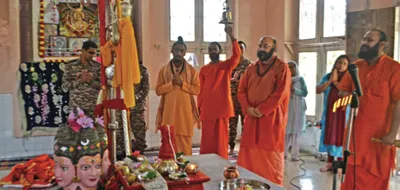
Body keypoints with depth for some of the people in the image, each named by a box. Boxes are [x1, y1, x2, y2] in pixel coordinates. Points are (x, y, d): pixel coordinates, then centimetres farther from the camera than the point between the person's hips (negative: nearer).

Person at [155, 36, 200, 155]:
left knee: (185, 140, 0)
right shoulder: (164, 70, 7)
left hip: (185, 110, 0)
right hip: (169, 110, 1)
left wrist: (182, 83, -13)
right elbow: (158, 90, 3)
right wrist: (171, 83, -12)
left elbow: (197, 89, -1)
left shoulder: (191, 70, 5)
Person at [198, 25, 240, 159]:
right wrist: (199, 107, 6)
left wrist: (231, 36, -28)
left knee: (221, 139, 3)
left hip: (222, 108, -2)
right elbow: (200, 90, 12)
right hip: (207, 109, 2)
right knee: (207, 139, 7)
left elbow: (237, 54, -17)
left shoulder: (227, 65, 2)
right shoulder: (203, 69, 10)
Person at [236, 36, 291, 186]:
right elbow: (241, 90, 9)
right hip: (252, 117, 5)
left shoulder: (282, 67, -4)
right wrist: (247, 108, -9)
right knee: (249, 155, 7)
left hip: (272, 118, -5)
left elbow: (280, 93, -13)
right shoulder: (251, 68, 13)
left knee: (271, 157, 0)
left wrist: (261, 110, -16)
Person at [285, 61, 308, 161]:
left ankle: (295, 155, -3)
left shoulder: (300, 79, 6)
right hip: (286, 107, 2)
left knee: (295, 131, -5)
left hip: (297, 108, -1)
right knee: (285, 131, -3)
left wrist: (294, 90, -16)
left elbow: (305, 93, -3)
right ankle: (284, 152, 7)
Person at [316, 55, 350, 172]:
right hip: (329, 112, 3)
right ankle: (330, 163, 16)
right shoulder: (327, 77, 7)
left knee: (340, 136, -1)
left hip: (343, 113, -3)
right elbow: (318, 90, -3)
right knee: (329, 136, 7)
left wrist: (335, 81, -14)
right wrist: (330, 80, -12)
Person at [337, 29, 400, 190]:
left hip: (380, 133, -5)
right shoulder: (355, 67, 8)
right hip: (356, 131, 5)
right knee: (354, 175, 12)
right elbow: (343, 91, 17)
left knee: (378, 177, 9)